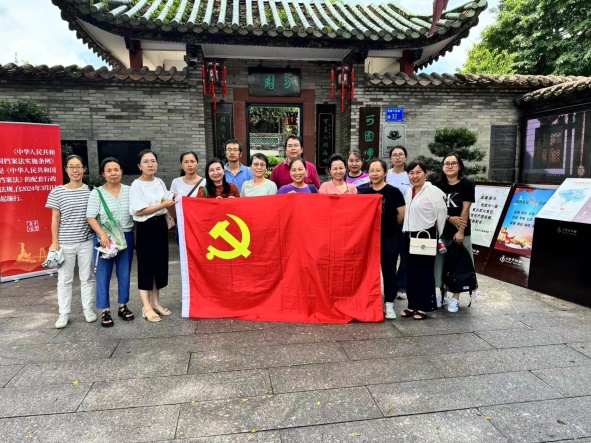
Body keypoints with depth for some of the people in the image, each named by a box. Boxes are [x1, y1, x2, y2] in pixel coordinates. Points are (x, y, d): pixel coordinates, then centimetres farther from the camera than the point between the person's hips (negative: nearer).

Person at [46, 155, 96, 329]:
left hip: (86, 241, 1)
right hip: (65, 243, 0)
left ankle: (88, 308, 23)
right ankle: (64, 313, 19)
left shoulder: (90, 191, 1)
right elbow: (55, 219, 1)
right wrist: (55, 242, -3)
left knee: (87, 277, 10)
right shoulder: (57, 192, -1)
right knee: (64, 279, 8)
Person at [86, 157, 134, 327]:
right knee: (103, 275, 3)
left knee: (124, 273, 11)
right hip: (105, 238, -2)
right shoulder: (97, 193, -3)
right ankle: (105, 311, 13)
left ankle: (123, 306, 25)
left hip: (127, 237, 3)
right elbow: (90, 217, -8)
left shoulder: (129, 190, 4)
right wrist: (102, 234, -21)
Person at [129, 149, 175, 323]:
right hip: (146, 228, -6)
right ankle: (146, 307, 7)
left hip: (161, 225, 6)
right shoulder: (136, 185, -10)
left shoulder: (160, 182, 8)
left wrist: (172, 200, -2)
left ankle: (156, 303, 23)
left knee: (160, 264, 10)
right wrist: (163, 205, -18)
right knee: (146, 265, -1)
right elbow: (139, 211, -17)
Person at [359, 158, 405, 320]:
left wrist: (389, 225, 9)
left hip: (390, 238, -3)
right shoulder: (364, 192, 4)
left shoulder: (393, 191, -6)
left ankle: (389, 304, 14)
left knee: (389, 270, 4)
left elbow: (402, 214, -1)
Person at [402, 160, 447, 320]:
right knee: (411, 271, 11)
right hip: (409, 235, 7)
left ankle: (425, 306, 14)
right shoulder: (408, 192, 13)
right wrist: (406, 234, 16)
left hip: (426, 236, -7)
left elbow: (441, 215, -9)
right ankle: (413, 304, 21)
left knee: (425, 271, 3)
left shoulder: (434, 191, -9)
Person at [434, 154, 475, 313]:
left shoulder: (467, 184, -3)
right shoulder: (439, 185, 6)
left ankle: (455, 298, 11)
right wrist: (450, 218, -15)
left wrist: (460, 231, -14)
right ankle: (442, 295, 20)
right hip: (441, 230, 3)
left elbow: (465, 209, -9)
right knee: (440, 262, 6)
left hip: (460, 232, -3)